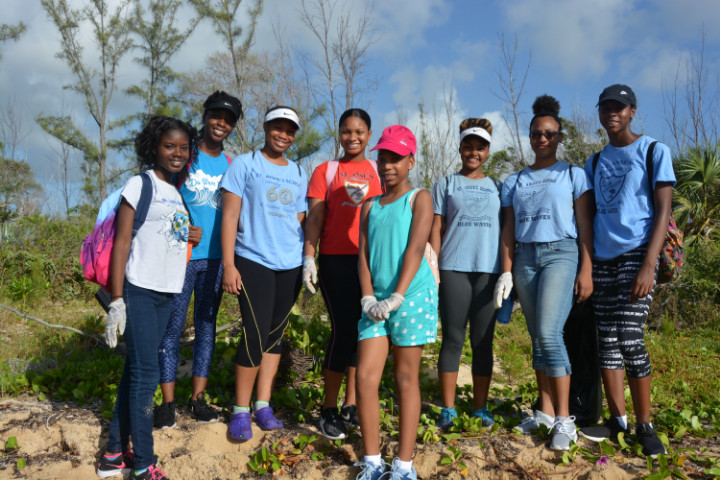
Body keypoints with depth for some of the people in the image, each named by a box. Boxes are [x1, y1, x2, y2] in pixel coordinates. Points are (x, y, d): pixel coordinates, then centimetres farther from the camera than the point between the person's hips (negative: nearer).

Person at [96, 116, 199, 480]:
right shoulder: (141, 185, -5)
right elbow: (121, 244, -9)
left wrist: (193, 235, 5)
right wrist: (117, 299, -14)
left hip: (166, 294, 7)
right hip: (139, 292, -6)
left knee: (136, 369, 12)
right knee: (145, 372, -5)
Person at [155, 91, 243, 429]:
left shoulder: (231, 166, 11)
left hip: (215, 257, 4)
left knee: (206, 325, 9)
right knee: (172, 327, -1)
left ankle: (198, 398, 20)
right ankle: (167, 402, 9)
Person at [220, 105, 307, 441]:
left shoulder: (298, 174, 15)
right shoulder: (244, 165, 2)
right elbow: (229, 216, -3)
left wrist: (308, 263, 13)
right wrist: (229, 265, -9)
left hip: (290, 265, 5)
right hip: (253, 262, -4)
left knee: (275, 335, 8)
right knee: (255, 335, -9)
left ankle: (263, 406, 18)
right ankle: (240, 411, 6)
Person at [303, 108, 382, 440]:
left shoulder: (379, 171, 14)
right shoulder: (326, 170, 9)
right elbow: (314, 217, 3)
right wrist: (308, 258, -6)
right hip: (336, 259, -3)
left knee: (363, 330, 6)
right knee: (343, 330, -8)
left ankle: (351, 405, 18)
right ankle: (329, 409, 7)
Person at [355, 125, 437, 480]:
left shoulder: (419, 199, 2)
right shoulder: (369, 207, 16)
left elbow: (415, 249, -10)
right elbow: (363, 255, 9)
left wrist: (398, 297, -19)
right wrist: (368, 298, -6)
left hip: (413, 295, -4)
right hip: (377, 301, 4)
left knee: (406, 378, 1)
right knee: (365, 377, -2)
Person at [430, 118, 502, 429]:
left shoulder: (497, 188, 16)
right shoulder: (446, 185, 11)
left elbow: (506, 231, 14)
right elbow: (435, 229, 6)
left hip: (489, 270, 2)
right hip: (453, 269, -1)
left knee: (483, 342, 4)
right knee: (453, 339, -1)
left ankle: (480, 408, 13)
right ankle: (448, 409, 5)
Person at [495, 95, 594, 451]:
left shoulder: (573, 175, 6)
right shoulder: (514, 182, 15)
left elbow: (585, 226, 0)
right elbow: (508, 230, 12)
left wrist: (586, 271, -8)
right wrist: (506, 271, 4)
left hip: (561, 254, -4)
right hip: (525, 257, 4)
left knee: (549, 334, -16)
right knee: (537, 338, 6)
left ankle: (564, 419, -7)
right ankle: (545, 412, 16)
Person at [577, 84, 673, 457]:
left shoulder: (655, 151, 2)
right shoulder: (594, 163, 16)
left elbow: (663, 211, -5)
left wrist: (649, 265, -15)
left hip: (635, 254, -5)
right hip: (601, 258, 5)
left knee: (630, 339, -10)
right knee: (607, 340, 5)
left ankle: (645, 425, 4)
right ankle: (617, 420, 15)